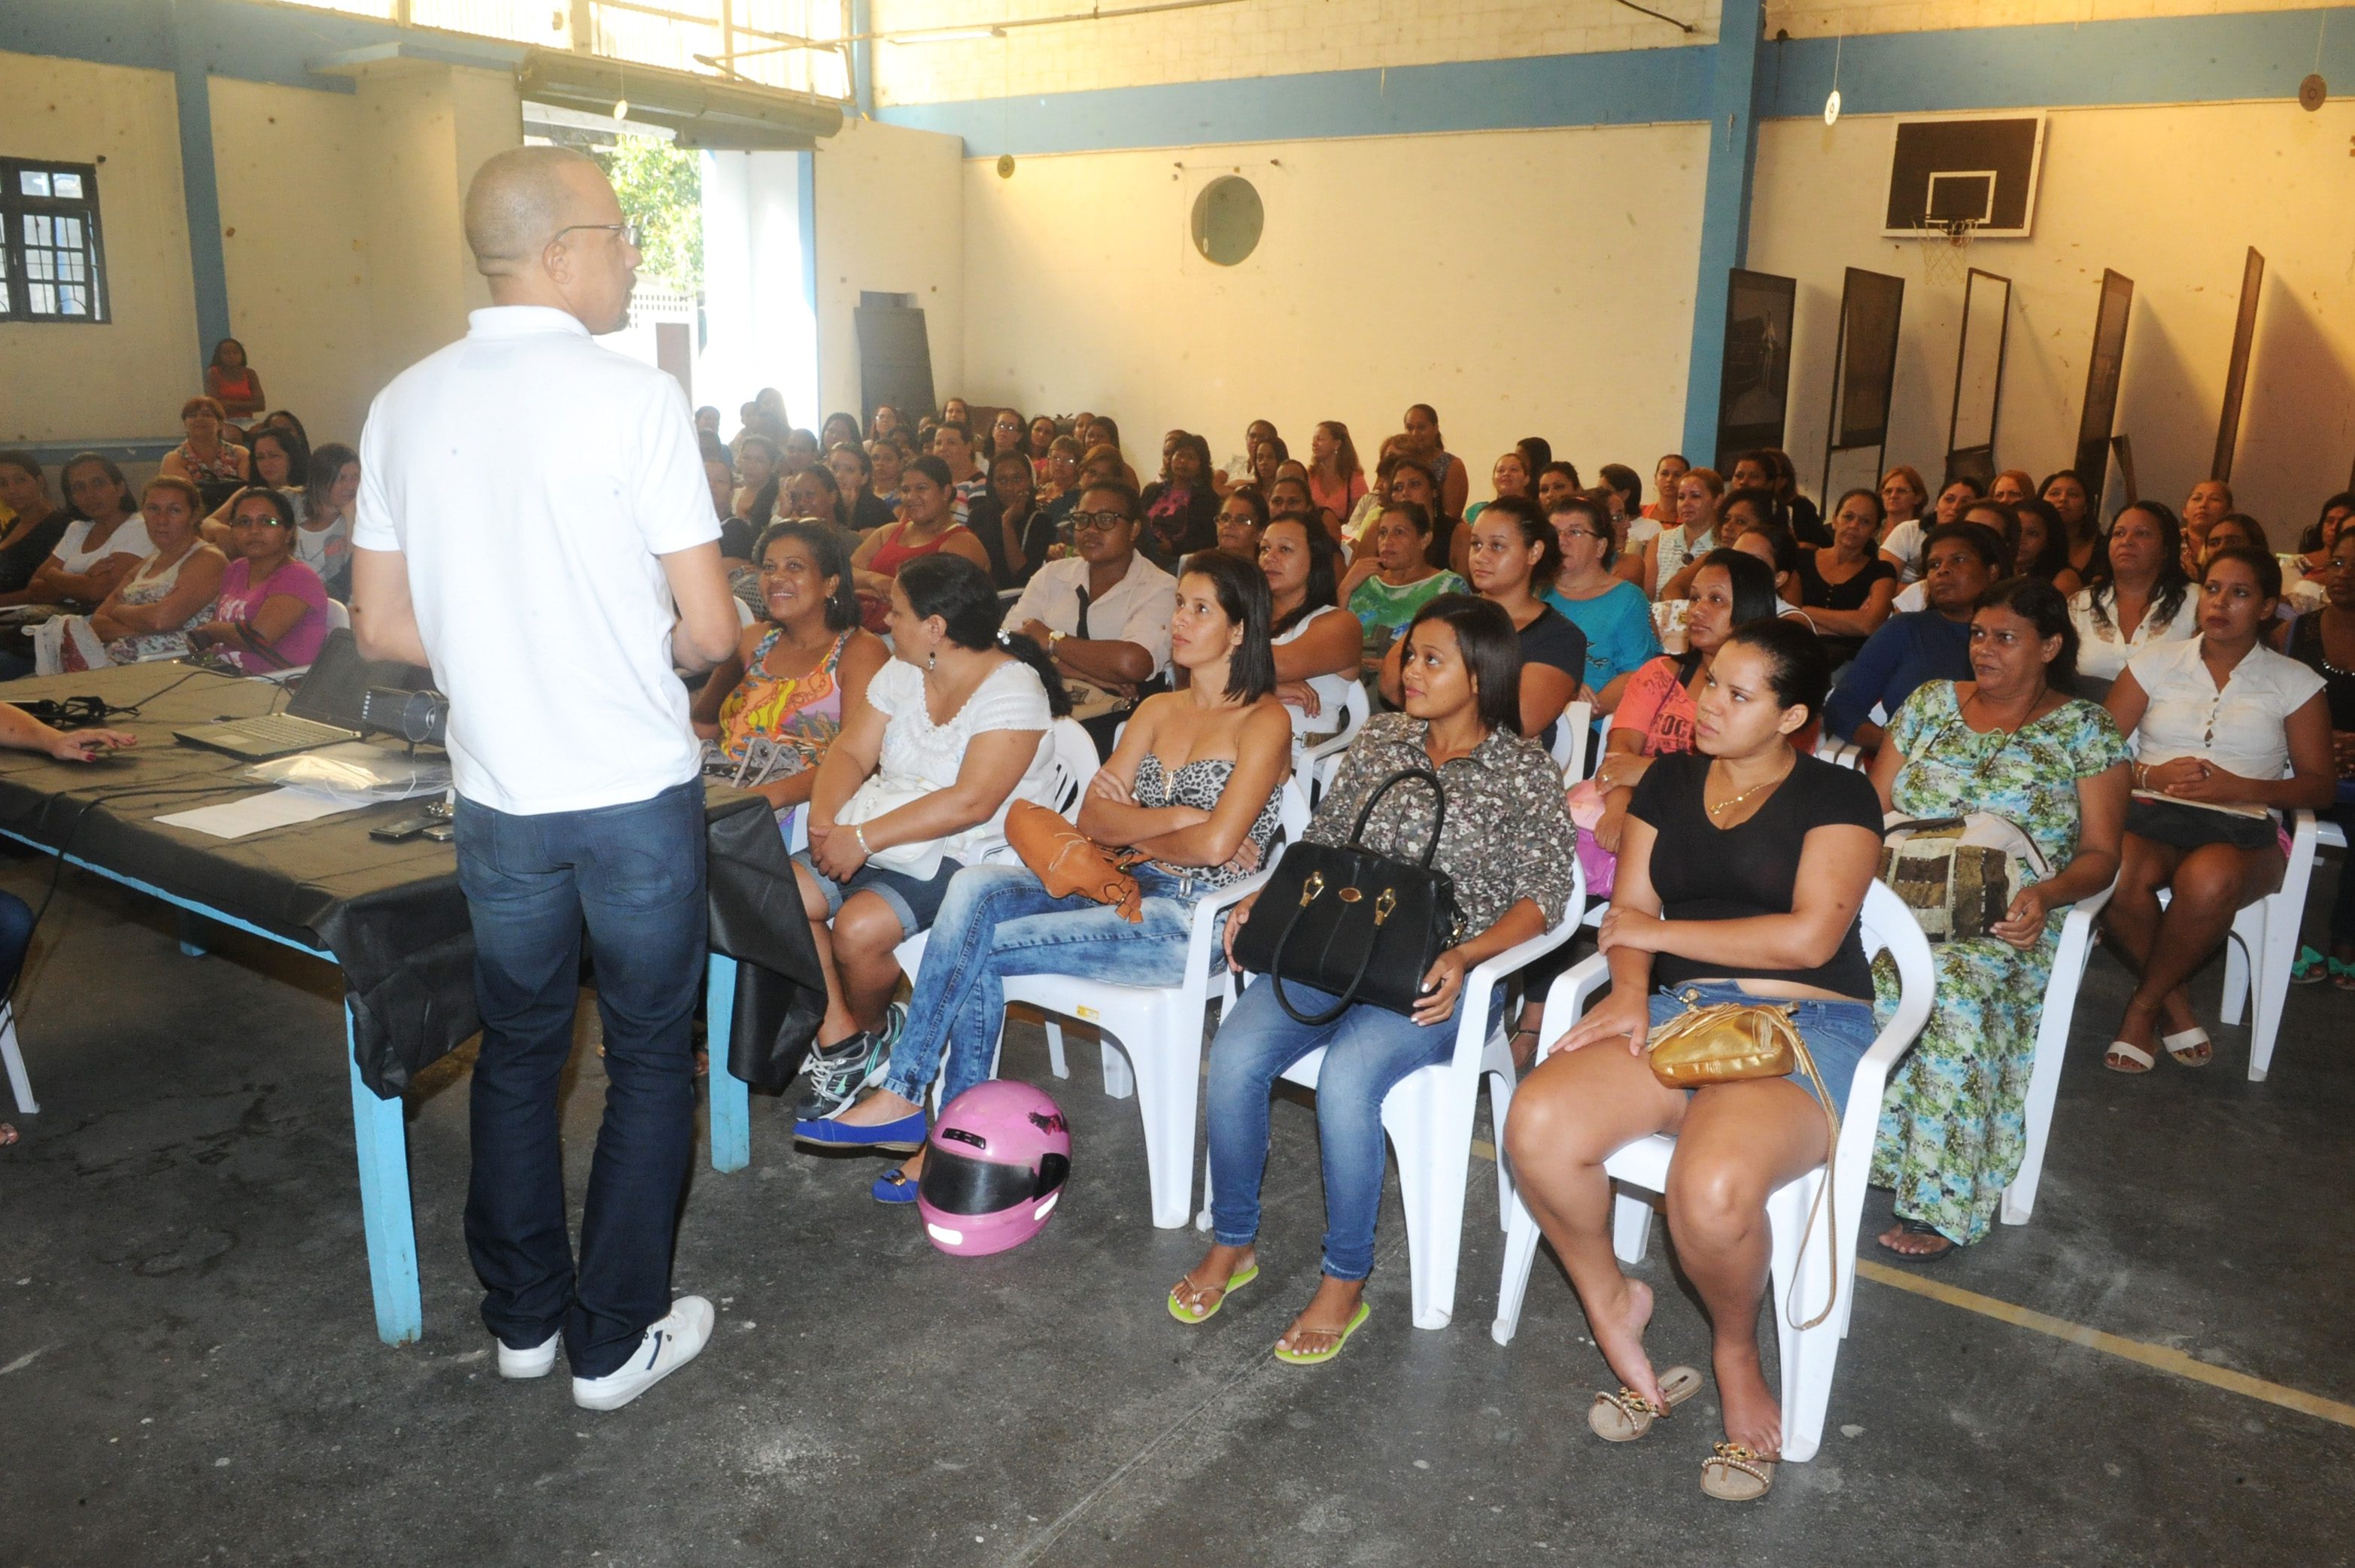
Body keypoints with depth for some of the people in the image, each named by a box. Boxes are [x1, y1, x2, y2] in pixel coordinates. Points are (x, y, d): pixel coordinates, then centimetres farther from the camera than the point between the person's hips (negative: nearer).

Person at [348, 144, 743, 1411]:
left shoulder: (404, 405, 2)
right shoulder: (634, 399, -14)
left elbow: (382, 628, 6)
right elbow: (710, 631, -14)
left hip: (497, 795, 5)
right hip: (636, 793, -5)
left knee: (517, 1054, 20)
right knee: (650, 1061, 11)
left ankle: (524, 1316, 34)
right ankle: (614, 1341, 21)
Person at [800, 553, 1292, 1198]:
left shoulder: (1264, 721, -5)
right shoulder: (1157, 710, 16)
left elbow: (1216, 844, -17)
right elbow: (1094, 817, 6)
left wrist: (1134, 829, -1)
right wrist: (1175, 817, -9)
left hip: (1196, 921, -7)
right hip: (1131, 892, 7)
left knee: (975, 942, -18)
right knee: (976, 886, -20)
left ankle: (903, 1098, -1)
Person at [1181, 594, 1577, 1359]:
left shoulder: (1525, 771, 0)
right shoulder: (1378, 738, 13)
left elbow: (1546, 892, -5)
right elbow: (1323, 840, 17)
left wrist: (1464, 956, -20)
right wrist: (1265, 898, 0)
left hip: (1441, 977, -4)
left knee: (1346, 1075, -33)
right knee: (1234, 1054, -21)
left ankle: (1345, 1282, -11)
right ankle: (1232, 1242, 2)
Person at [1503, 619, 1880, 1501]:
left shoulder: (1837, 797, 3)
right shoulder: (1671, 781, 17)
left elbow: (1808, 936, -10)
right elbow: (1628, 912, 12)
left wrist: (1657, 930, -4)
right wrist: (1630, 990, -10)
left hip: (1803, 1026, -4)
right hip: (1674, 1011, 4)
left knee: (1712, 1190, -35)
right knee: (1537, 1125, -27)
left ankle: (1735, 1348, 1)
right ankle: (1610, 1307, 2)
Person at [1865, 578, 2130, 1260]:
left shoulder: (2086, 730, 8)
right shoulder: (1931, 702, 16)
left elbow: (2100, 854, 3)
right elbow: (1873, 805, 14)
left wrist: (2047, 894, -18)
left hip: (2006, 919, -3)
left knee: (1950, 983, -37)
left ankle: (1941, 1201, -27)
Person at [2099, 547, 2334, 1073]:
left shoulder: (2295, 682, 12)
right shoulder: (2157, 660, 14)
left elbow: (2321, 786, 7)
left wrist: (2241, 787, -11)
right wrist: (2150, 775, -12)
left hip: (2242, 830, -1)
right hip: (2150, 815, 1)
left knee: (2209, 880, -39)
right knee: (2119, 873, -36)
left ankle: (2142, 1009, -13)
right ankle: (2173, 1006, -9)